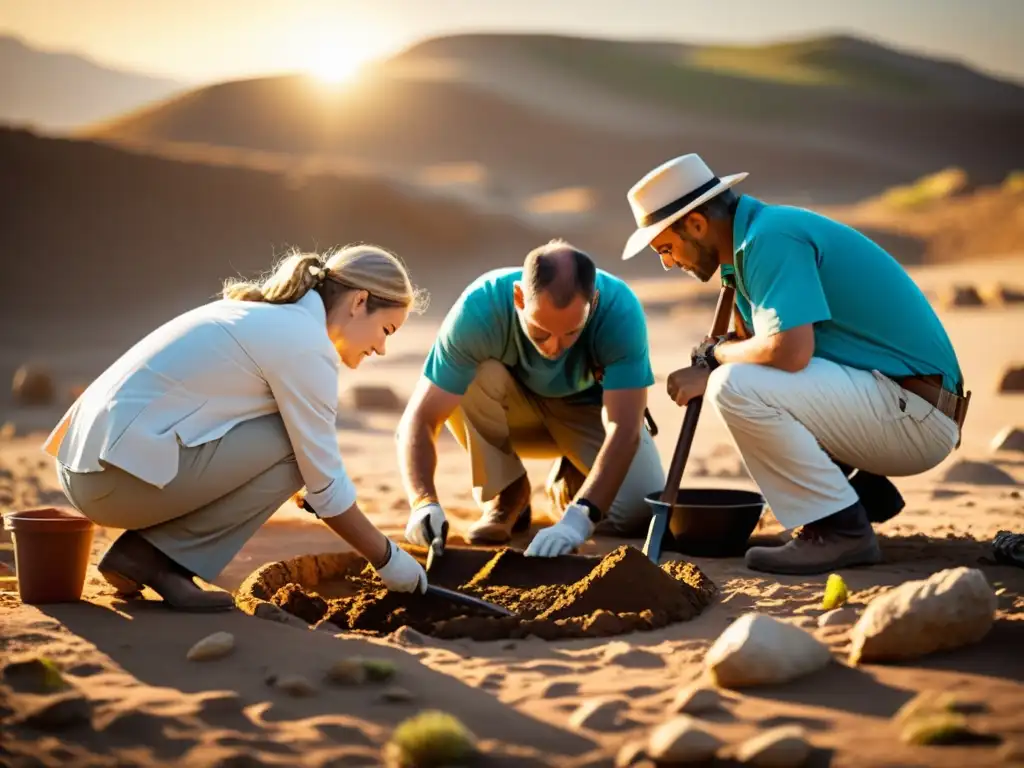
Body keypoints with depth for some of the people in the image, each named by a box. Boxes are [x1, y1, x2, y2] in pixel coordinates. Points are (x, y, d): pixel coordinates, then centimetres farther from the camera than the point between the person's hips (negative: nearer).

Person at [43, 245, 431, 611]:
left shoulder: (260, 313, 18)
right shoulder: (305, 344, -10)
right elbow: (326, 484, -6)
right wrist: (388, 560, 6)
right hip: (122, 474, -9)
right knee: (292, 446, -6)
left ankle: (155, 555, 8)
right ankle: (158, 557, -3)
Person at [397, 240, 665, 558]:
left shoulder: (621, 309, -34)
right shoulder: (479, 308, -34)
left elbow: (624, 428, -39)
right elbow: (419, 419, -33)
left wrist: (576, 520, -52)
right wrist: (424, 504, -50)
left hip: (588, 409, 0)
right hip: (514, 410, 0)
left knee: (639, 510, -25)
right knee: (468, 377, -33)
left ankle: (574, 480, 11)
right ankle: (505, 493, -8)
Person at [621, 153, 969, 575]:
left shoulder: (772, 238, -17)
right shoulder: (755, 237, 13)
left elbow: (789, 350, -29)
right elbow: (756, 342, 19)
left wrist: (714, 354, -11)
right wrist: (708, 368, -1)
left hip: (916, 417, -10)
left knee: (736, 386, -23)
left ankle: (840, 530, -12)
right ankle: (862, 489, 16)